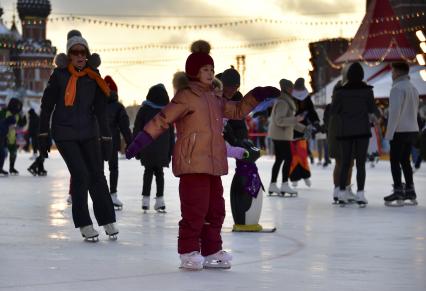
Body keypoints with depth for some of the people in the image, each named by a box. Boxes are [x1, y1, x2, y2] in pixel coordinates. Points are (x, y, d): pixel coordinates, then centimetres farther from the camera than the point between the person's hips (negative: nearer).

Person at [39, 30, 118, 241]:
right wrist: (43, 135, -1)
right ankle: (84, 225, 1)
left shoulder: (93, 77, 0)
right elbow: (46, 106, -1)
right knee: (81, 176, -10)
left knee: (97, 175, 3)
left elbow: (100, 110, 4)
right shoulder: (59, 75, -7)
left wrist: (106, 139, 1)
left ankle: (108, 221, 15)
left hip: (89, 133, 3)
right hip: (64, 134, -3)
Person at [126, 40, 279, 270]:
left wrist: (256, 96, 16)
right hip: (192, 164, -9)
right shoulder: (185, 97, -8)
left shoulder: (214, 99, 18)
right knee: (195, 208, -8)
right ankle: (188, 252, 2)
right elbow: (162, 120, -13)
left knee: (215, 209, 11)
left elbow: (237, 111, 29)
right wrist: (140, 141, -20)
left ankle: (212, 251, 19)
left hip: (212, 164, 9)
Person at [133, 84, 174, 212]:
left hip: (147, 148, -1)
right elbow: (171, 133, 10)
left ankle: (146, 198, 0)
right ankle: (160, 199, 4)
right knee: (159, 172, 9)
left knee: (148, 171, 6)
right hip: (162, 148, 1)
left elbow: (137, 129, -1)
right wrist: (171, 150, 15)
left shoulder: (144, 110, 0)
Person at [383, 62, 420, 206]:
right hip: (413, 130, 8)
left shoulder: (397, 88, -13)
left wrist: (389, 132, -16)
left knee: (395, 161, -4)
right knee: (405, 160, 15)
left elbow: (395, 111, -19)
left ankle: (398, 191, -8)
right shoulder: (413, 88, 15)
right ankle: (410, 191, 14)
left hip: (400, 131, -8)